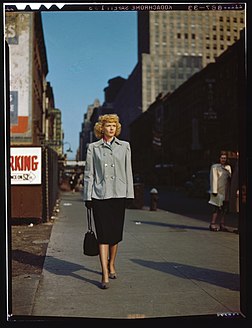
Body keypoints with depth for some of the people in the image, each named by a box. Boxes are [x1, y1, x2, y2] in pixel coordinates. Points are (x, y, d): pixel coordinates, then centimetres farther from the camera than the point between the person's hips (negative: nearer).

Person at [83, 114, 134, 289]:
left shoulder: (124, 146, 9)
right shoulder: (93, 148, 5)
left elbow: (128, 171, 9)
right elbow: (88, 174, 5)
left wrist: (129, 194, 4)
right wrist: (88, 197, 0)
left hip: (119, 195, 2)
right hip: (100, 195, -2)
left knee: (115, 233, 9)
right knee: (103, 234, -6)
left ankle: (111, 264, 31)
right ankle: (105, 274, -6)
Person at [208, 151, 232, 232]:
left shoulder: (228, 167, 17)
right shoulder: (215, 167, -2)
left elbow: (230, 178, 21)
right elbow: (214, 179, -8)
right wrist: (214, 191, -13)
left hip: (226, 192, 6)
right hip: (218, 191, -6)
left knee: (225, 208, 6)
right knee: (217, 208, -8)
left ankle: (222, 225, 12)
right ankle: (213, 224, -3)